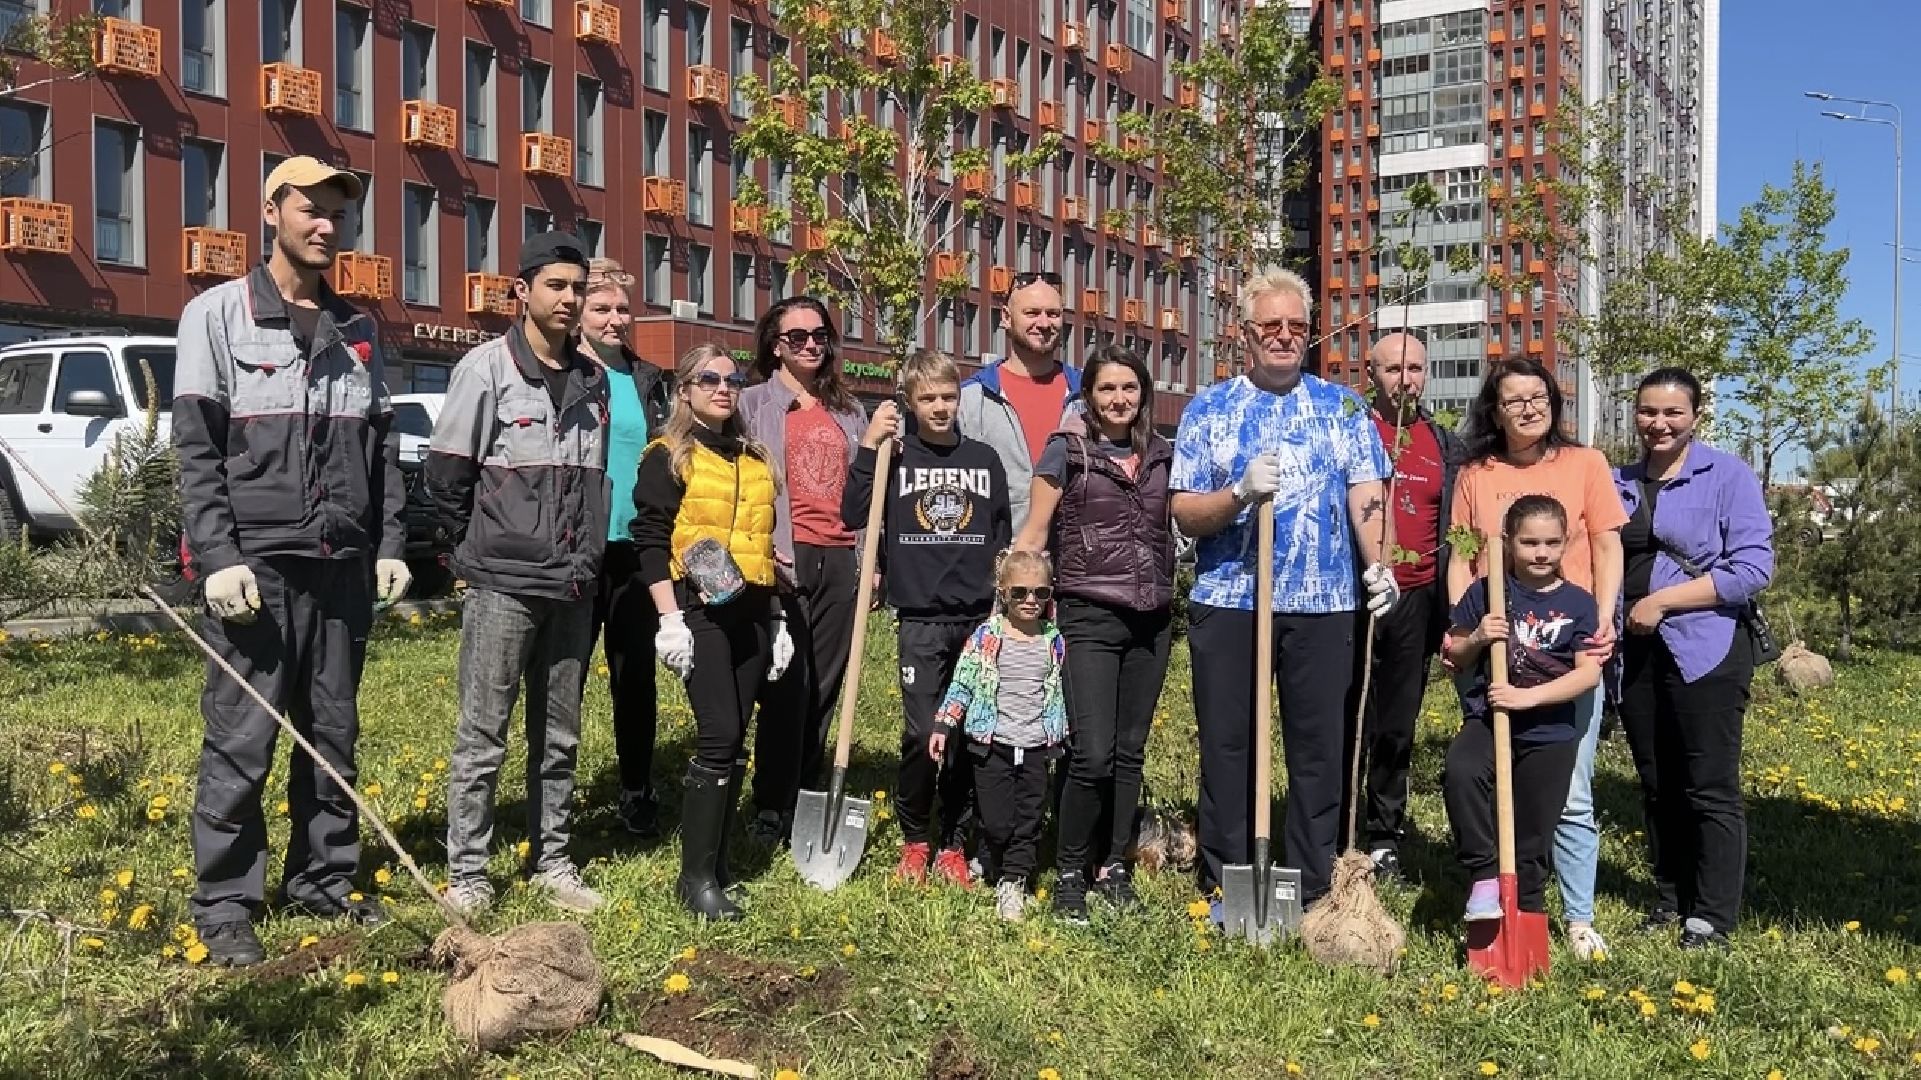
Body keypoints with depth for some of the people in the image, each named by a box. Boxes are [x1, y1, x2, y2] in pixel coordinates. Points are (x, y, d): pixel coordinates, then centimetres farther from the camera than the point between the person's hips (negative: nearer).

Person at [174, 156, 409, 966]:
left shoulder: (356, 330, 15)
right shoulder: (218, 315, 0)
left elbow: (382, 449, 16)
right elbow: (195, 447, -6)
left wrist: (390, 545, 8)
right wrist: (217, 555, -14)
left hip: (342, 565, 5)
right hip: (256, 563, -5)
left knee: (333, 734, 10)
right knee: (241, 741, -3)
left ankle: (322, 880, 21)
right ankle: (224, 904, 7)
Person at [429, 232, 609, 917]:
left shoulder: (593, 378, 10)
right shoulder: (486, 368, -5)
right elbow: (445, 473, -4)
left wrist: (586, 556, 11)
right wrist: (475, 549, 0)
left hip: (573, 587, 5)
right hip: (503, 585, -5)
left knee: (559, 737, 12)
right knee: (482, 737, -1)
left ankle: (550, 861, 23)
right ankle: (466, 875, 9)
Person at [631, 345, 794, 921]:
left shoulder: (754, 460, 19)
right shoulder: (668, 457, 0)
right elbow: (651, 540, -7)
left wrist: (777, 618, 18)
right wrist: (670, 619, -15)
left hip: (751, 612, 6)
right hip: (701, 610, -6)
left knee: (733, 743, 7)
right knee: (719, 737, -13)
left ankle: (716, 861, 15)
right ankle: (696, 876, -5)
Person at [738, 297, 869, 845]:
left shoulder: (848, 410, 18)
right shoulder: (754, 403, 6)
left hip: (839, 559, 4)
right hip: (785, 559, -4)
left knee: (825, 687, 6)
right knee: (788, 686, -5)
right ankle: (772, 812, 5)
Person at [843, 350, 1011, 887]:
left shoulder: (985, 459, 9)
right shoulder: (896, 458, 3)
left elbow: (1004, 536, 15)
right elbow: (853, 515, -7)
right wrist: (869, 448, -10)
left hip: (979, 618, 2)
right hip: (920, 618, -2)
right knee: (922, 733, -7)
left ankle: (954, 842, 19)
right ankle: (914, 839, 14)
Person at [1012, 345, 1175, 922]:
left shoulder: (1161, 454, 9)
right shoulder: (1066, 451, -3)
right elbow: (1033, 535, -2)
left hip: (1152, 619, 5)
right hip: (1090, 617, -5)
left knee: (1130, 752, 11)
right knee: (1092, 754, -12)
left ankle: (1113, 865, 23)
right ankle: (1069, 872, 6)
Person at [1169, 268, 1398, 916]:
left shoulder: (1342, 407, 10)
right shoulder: (1208, 410, 6)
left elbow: (1366, 495, 1)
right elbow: (1185, 515, 1)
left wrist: (1378, 567, -15)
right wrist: (1239, 494, -18)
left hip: (1324, 603, 1)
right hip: (1227, 603, -1)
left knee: (1320, 748, 5)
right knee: (1227, 746, 5)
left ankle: (1311, 891, 16)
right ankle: (1224, 888, 16)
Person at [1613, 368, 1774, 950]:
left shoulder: (1729, 475, -4)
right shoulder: (1619, 482, 12)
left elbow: (1753, 568, -12)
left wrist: (1661, 601, -14)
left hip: (1706, 653, -5)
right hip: (1635, 654, 6)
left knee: (1710, 790, -1)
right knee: (1657, 787, 13)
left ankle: (1712, 919, 8)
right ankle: (1671, 901, 25)